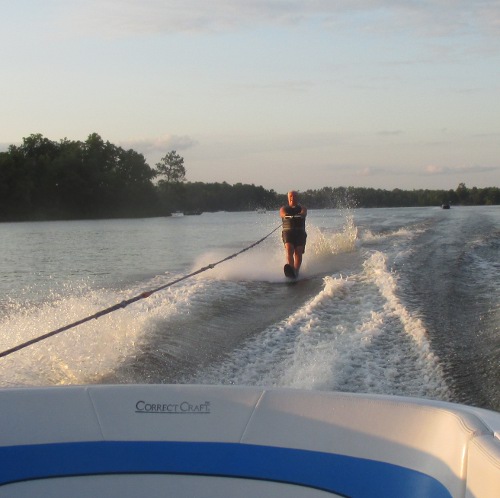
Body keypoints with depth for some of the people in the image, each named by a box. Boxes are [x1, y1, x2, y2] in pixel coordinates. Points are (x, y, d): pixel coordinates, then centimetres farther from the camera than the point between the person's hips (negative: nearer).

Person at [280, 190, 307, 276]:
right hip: (288, 231, -1)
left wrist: (300, 215, -32)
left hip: (300, 232, 1)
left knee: (298, 252, -17)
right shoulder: (284, 208, 18)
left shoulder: (302, 208, 18)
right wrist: (286, 215, -32)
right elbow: (282, 213, -6)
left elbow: (304, 213, -7)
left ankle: (296, 271, -27)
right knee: (289, 250, -23)